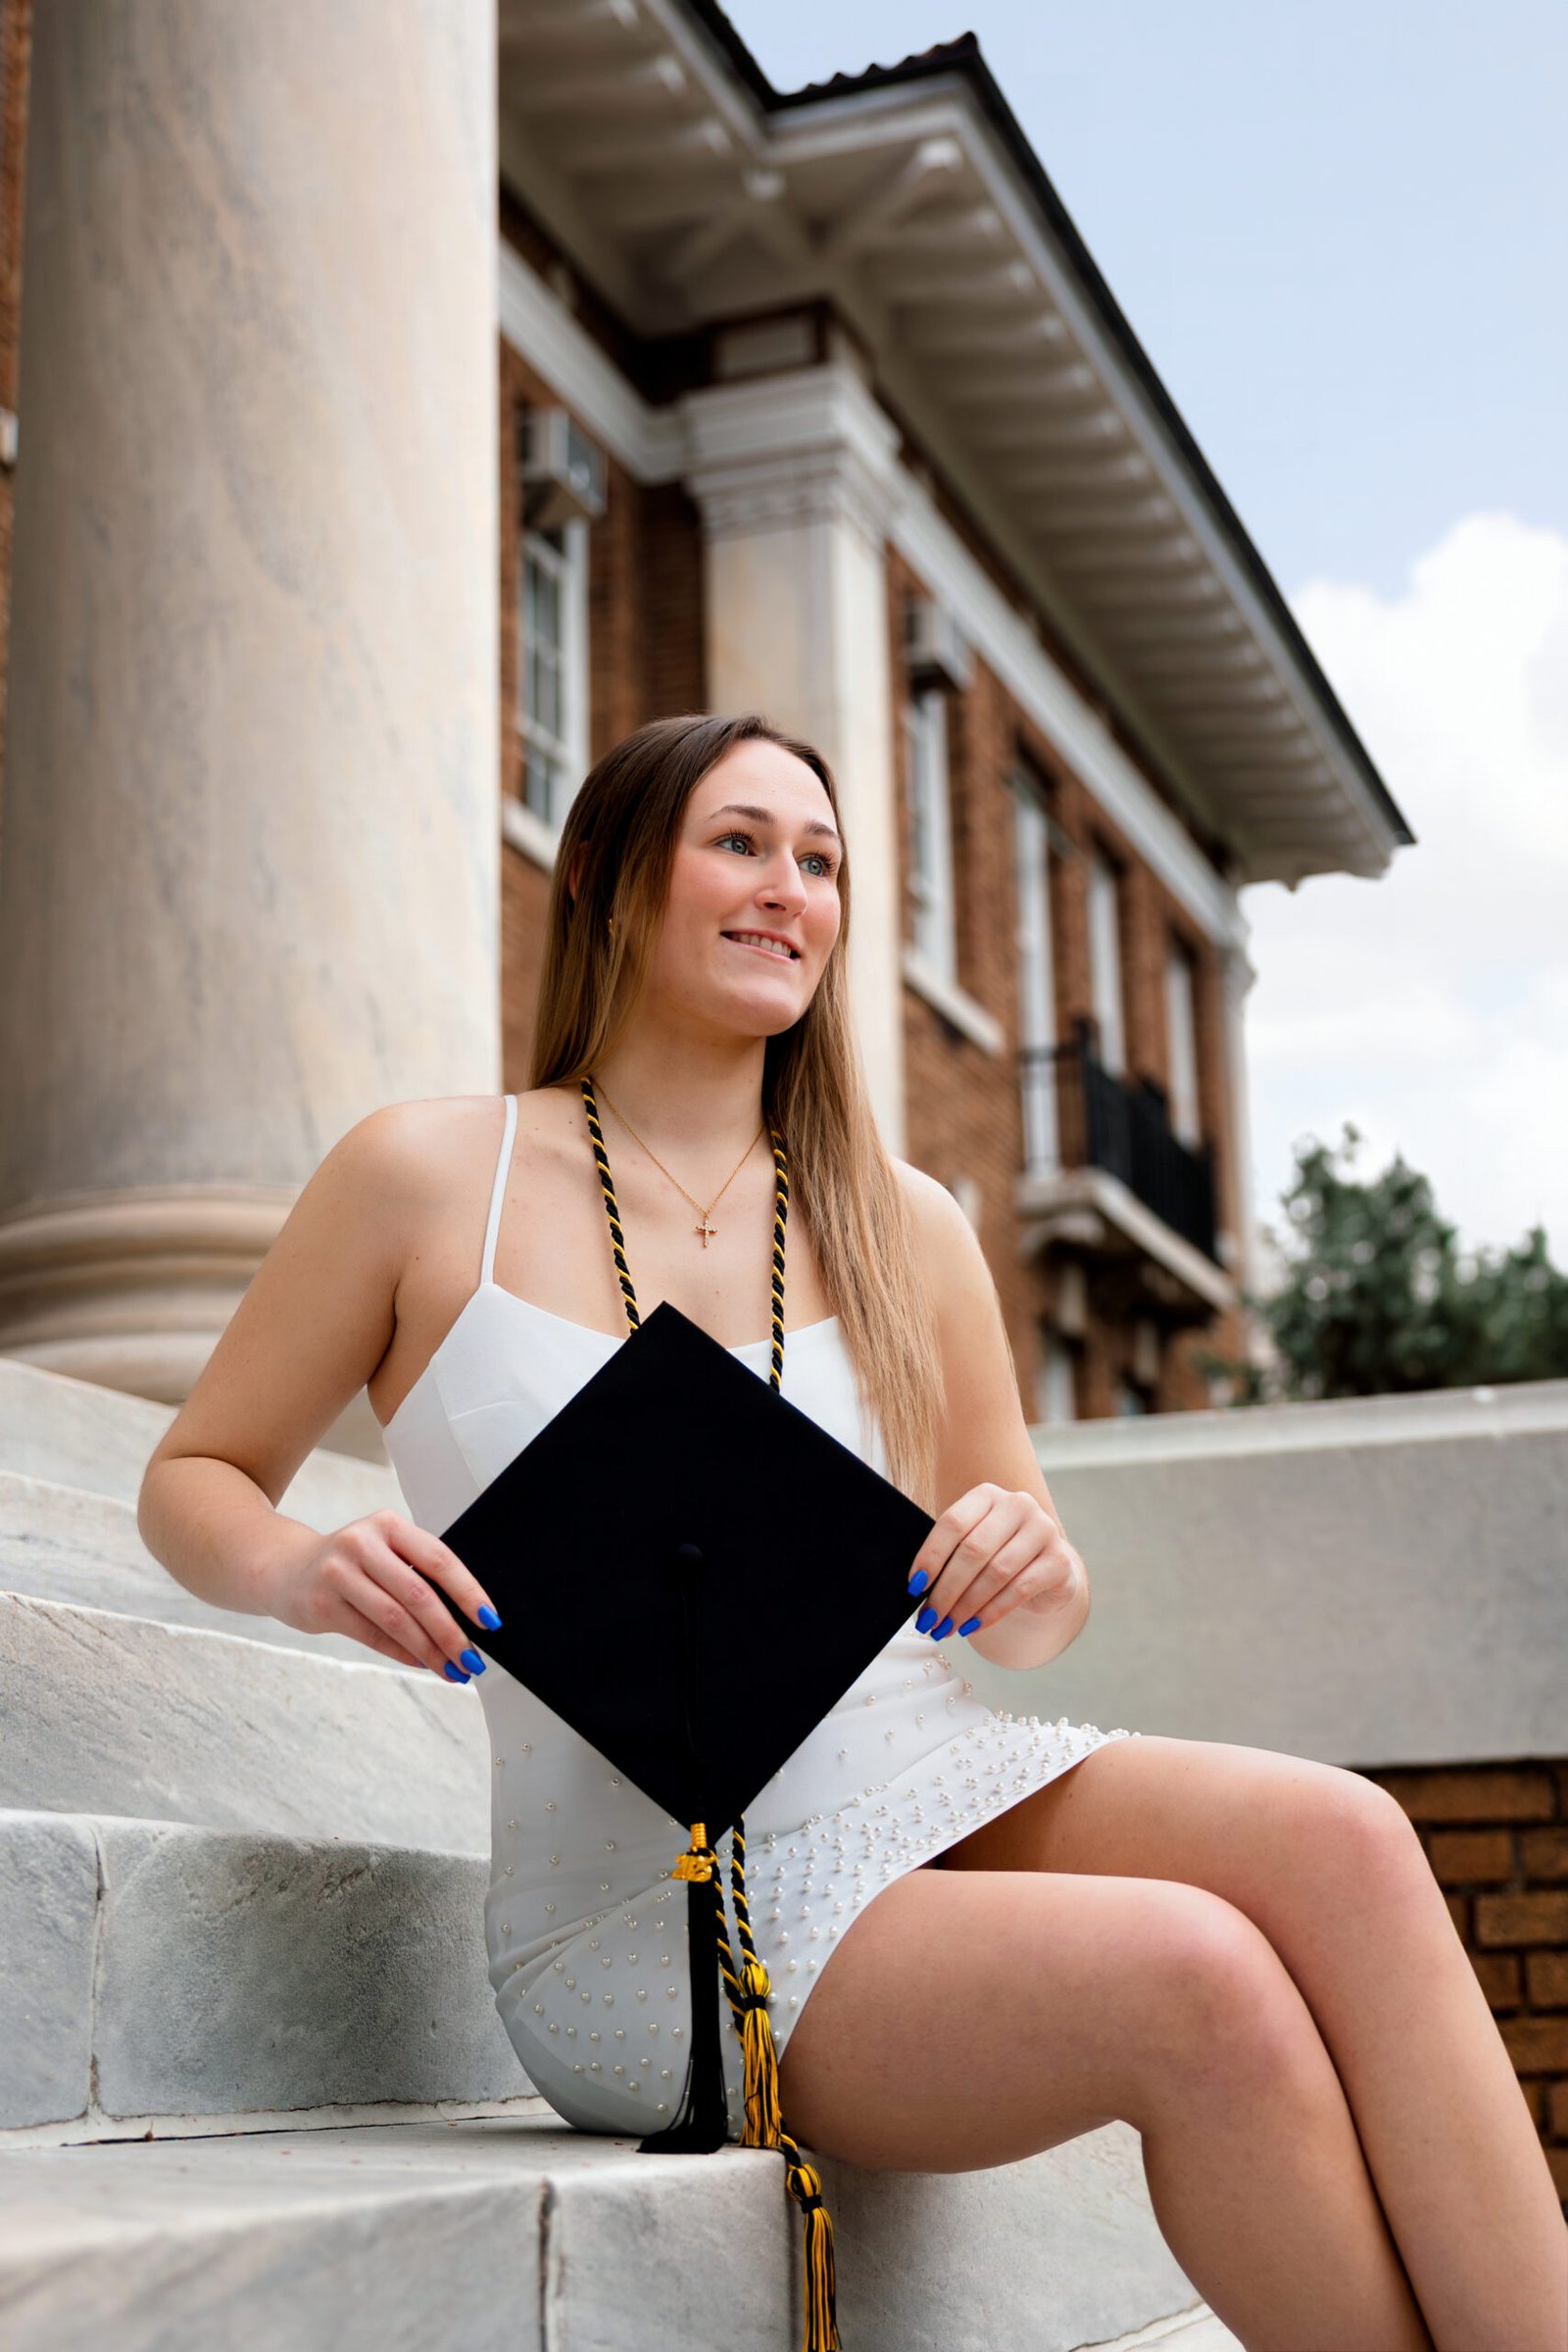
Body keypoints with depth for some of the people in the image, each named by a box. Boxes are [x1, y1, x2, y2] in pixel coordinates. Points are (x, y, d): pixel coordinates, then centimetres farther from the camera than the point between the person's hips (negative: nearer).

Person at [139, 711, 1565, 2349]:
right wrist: (303, 1572, -15)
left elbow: (1031, 1630, 15)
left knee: (1333, 1835, -26)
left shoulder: (904, 1229, 9)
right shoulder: (428, 1178, 0)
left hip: (939, 1787, 4)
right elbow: (193, 1480, 9)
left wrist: (1034, 1570, -10)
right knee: (1199, 1982, -29)